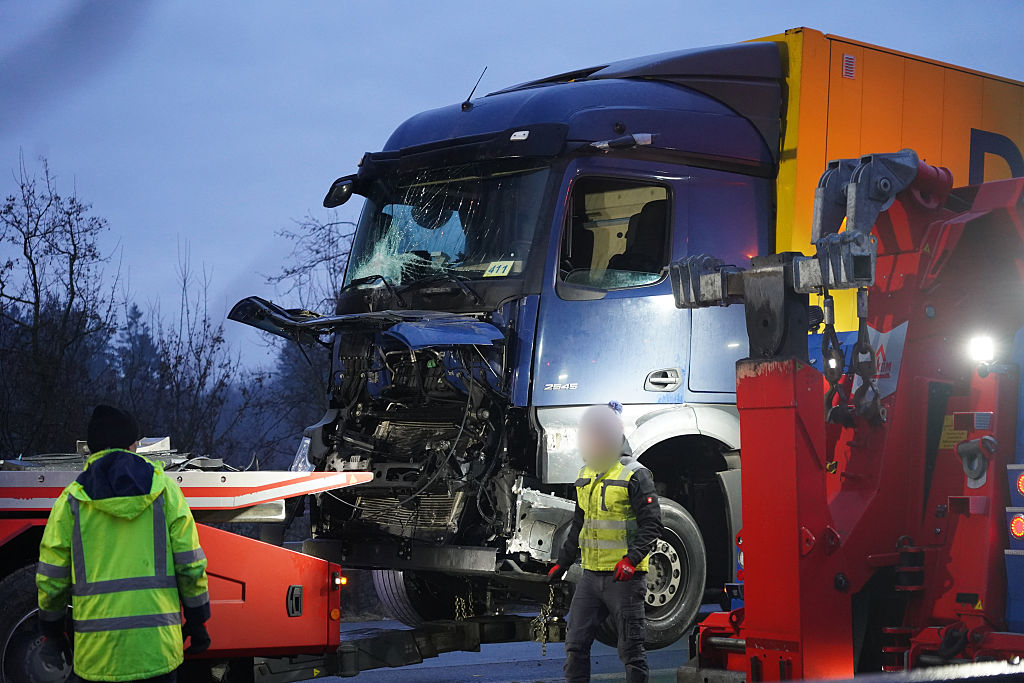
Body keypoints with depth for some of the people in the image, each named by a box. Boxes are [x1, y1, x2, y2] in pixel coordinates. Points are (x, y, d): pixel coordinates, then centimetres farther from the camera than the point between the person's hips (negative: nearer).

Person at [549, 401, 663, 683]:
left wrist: (632, 558, -25)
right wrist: (562, 562, 23)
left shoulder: (635, 475, -9)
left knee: (631, 649, 0)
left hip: (625, 577, -7)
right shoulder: (586, 476, 14)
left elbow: (651, 524, -13)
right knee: (576, 644, 6)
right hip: (591, 575, 7)